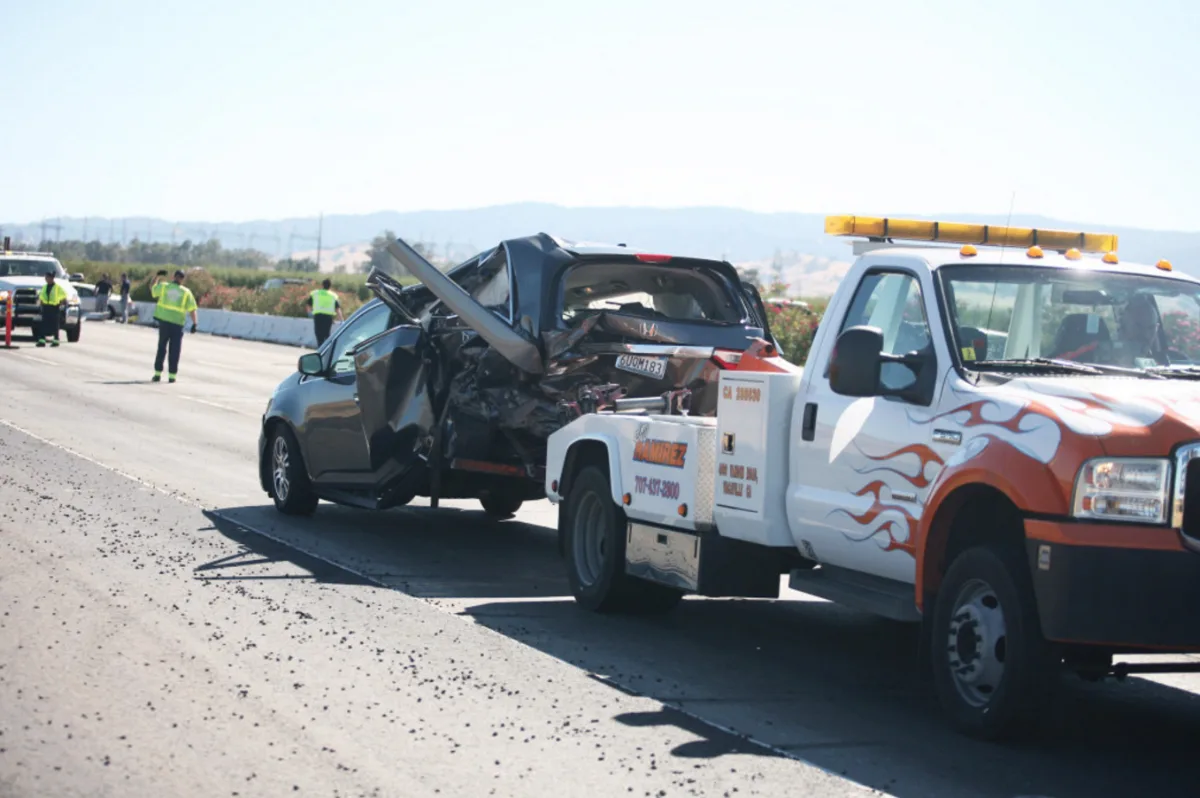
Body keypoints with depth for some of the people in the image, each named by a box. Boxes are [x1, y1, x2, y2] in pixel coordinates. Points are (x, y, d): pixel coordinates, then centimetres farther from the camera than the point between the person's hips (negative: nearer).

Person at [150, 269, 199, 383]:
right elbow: (192, 309, -6)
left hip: (164, 321, 2)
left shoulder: (164, 287, 2)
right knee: (174, 350, 5)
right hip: (177, 324, -2)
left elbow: (152, 288, 21)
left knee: (161, 348, 11)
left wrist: (157, 276, 29)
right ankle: (172, 375, 3)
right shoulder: (186, 292, -1)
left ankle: (157, 373, 9)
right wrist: (195, 323, -4)